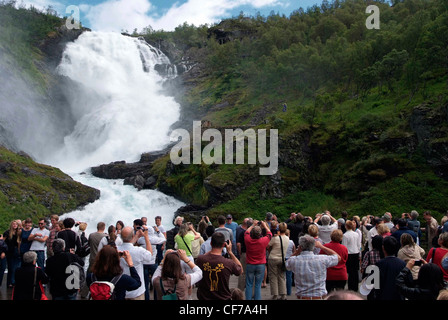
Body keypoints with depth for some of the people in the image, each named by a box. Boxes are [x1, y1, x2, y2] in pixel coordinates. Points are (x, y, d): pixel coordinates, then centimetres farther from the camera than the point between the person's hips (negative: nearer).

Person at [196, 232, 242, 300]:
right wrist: (230, 252, -1)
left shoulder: (200, 259, -17)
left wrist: (212, 249, 5)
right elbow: (240, 270, -1)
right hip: (223, 298, -2)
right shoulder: (229, 263, -24)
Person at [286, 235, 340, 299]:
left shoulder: (294, 261, -11)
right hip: (319, 297, -1)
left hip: (302, 297, 1)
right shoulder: (322, 259, -12)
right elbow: (338, 257, 7)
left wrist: (298, 251, 2)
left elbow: (287, 265, 16)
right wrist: (321, 246, 10)